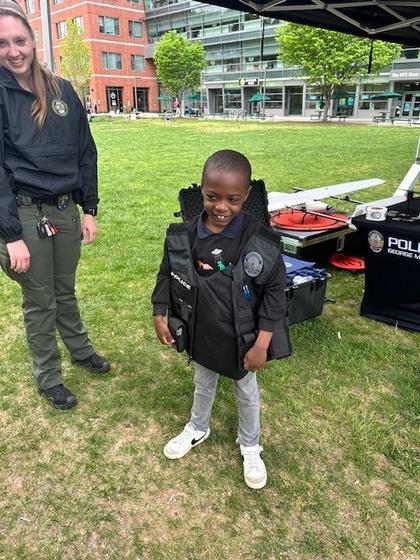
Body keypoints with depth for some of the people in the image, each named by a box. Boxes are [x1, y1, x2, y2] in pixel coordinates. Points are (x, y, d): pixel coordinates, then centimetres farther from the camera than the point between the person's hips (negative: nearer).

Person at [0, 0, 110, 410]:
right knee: (39, 301, 9)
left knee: (65, 290, 20)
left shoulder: (62, 91, 6)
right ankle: (47, 379, 28)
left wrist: (89, 209, 5)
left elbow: (85, 153, 9)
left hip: (65, 210, 4)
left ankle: (80, 349, 42)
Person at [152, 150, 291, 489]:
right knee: (204, 384, 27)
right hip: (201, 336, 2)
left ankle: (250, 445, 47)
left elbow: (275, 292, -16)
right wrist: (160, 314, 0)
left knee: (246, 392, 21)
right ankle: (198, 429, 55)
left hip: (241, 340, -2)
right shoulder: (183, 236, -14)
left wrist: (261, 343, -16)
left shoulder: (261, 243, -23)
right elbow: (167, 275, 1)